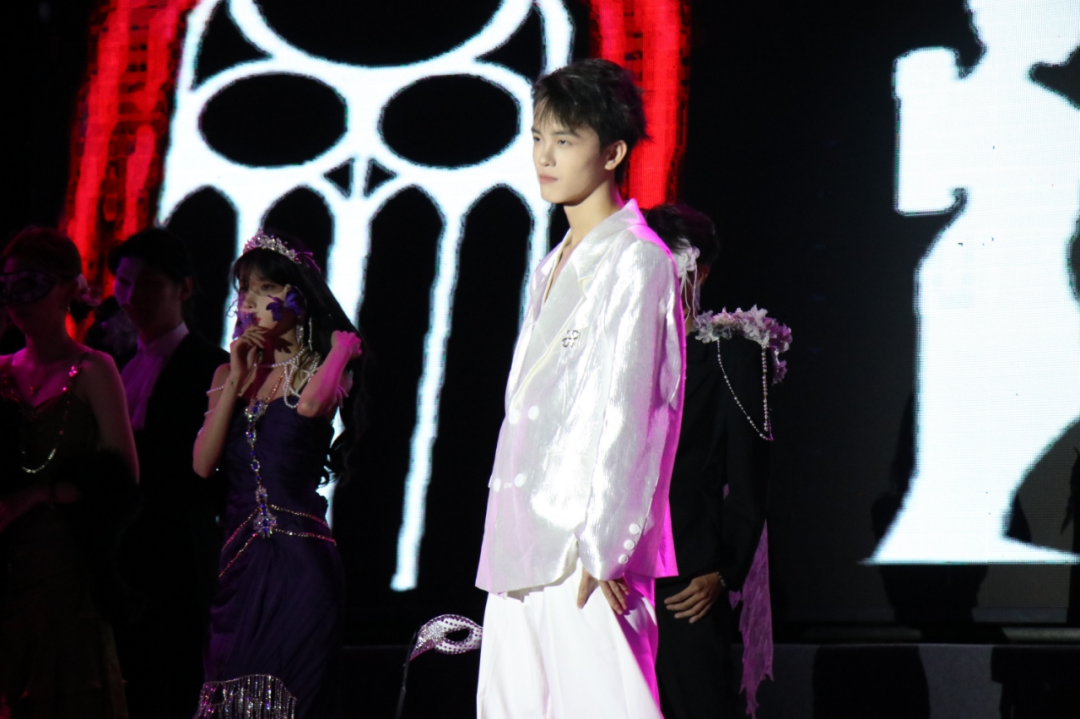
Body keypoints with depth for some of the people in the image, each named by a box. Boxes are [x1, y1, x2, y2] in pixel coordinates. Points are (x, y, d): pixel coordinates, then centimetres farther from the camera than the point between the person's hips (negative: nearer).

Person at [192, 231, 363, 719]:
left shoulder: (322, 367, 5)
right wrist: (236, 382, 0)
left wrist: (342, 347, -5)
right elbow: (202, 465, 4)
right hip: (238, 562, 4)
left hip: (298, 561, -4)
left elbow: (310, 405, -22)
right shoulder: (230, 373, 16)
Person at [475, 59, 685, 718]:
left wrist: (597, 550, -18)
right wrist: (509, 546, 16)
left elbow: (624, 414, -14)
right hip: (524, 552, 9)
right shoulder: (553, 269, 20)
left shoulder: (635, 261, -7)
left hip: (588, 558, -9)